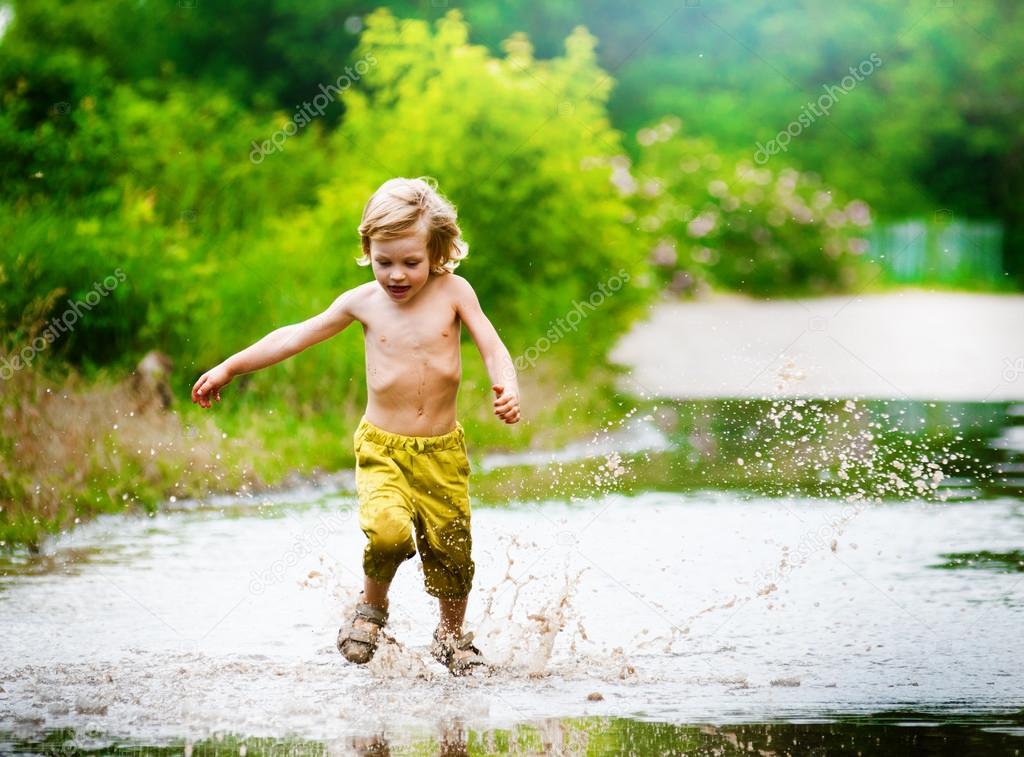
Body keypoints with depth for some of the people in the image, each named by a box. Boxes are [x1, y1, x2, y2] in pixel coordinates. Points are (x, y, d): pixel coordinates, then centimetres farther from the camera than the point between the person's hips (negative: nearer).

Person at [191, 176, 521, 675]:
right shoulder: (363, 302, 0)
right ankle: (373, 604, 4)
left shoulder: (453, 293, -2)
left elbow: (492, 347, -6)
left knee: (451, 551, 5)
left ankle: (452, 636, 34)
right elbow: (296, 336, 8)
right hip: (382, 450, -1)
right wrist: (228, 369, 12)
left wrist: (507, 391, -27)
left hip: (443, 451, 1)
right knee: (387, 530, -27)